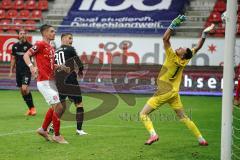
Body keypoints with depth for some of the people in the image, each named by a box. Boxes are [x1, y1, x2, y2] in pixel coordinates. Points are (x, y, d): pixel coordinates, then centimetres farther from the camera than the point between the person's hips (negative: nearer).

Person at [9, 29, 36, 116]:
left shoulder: (29, 46, -6)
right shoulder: (15, 46, 9)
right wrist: (11, 71, 15)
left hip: (27, 70, -5)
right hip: (18, 71, 5)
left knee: (25, 88, -19)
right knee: (22, 91, 6)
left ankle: (32, 107, -5)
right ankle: (30, 108, 18)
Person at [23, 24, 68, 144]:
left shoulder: (51, 48, 16)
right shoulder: (40, 44, -10)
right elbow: (26, 55, -14)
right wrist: (31, 66, -31)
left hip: (51, 82, 10)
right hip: (44, 82, -10)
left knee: (54, 107, 20)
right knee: (58, 107, -10)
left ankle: (43, 129, 35)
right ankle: (56, 135, 1)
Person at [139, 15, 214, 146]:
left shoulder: (172, 58, -21)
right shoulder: (184, 61, -5)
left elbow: (165, 39, -26)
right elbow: (197, 48, 6)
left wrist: (174, 25, -24)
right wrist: (204, 33, 2)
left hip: (164, 93, -7)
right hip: (174, 94, 7)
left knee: (143, 114, -2)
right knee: (184, 118, 15)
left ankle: (153, 134, -23)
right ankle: (201, 139, 11)